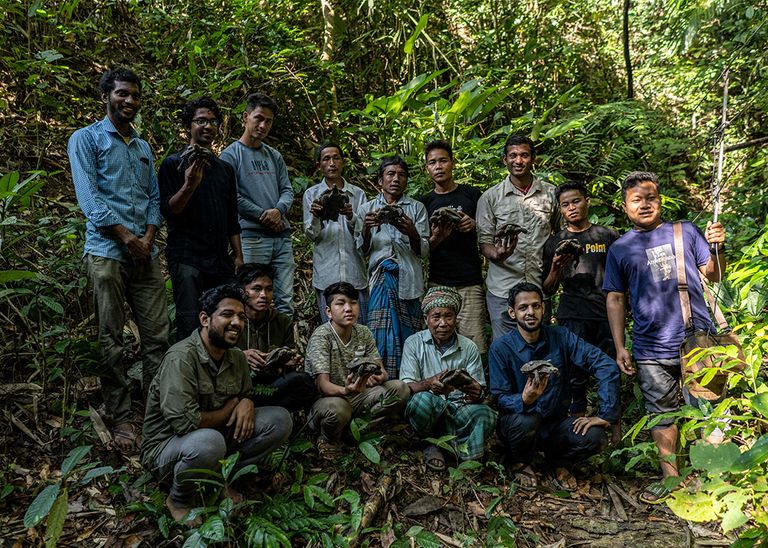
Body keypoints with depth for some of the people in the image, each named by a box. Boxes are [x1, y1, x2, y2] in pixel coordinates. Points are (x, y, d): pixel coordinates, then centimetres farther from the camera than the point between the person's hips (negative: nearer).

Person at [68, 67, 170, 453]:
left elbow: (154, 198, 15)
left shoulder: (143, 147, 21)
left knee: (157, 335, 1)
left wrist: (149, 237, -3)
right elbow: (89, 197, -7)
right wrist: (127, 237, -12)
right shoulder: (86, 139, 4)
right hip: (106, 251, -5)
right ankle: (120, 418, 7)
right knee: (112, 341, -1)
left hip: (145, 252, 5)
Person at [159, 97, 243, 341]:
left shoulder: (225, 169, 19)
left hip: (221, 261, 5)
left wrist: (238, 256, 12)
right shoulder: (174, 164, 3)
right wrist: (189, 186, -23)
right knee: (190, 325, -9)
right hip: (187, 257, -5)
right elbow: (167, 210, -6)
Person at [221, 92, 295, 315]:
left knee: (285, 301, 3)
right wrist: (264, 215, -9)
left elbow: (287, 190, 14)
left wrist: (278, 210, -8)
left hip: (282, 237, 5)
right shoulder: (231, 154, 2)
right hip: (251, 236, -5)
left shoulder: (274, 156, 19)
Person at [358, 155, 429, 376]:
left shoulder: (417, 208, 12)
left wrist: (411, 232, -15)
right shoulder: (367, 208, 13)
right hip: (381, 278, 0)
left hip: (409, 281, 0)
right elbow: (362, 251, 9)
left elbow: (423, 251, 5)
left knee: (407, 336, -3)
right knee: (382, 336, -8)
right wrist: (366, 229, -11)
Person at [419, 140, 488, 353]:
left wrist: (474, 226, -10)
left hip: (470, 283, -1)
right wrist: (436, 238, -11)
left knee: (474, 348, -7)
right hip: (436, 283, 1)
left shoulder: (472, 195, 10)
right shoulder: (424, 203, 13)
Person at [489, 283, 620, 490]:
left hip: (556, 423, 2)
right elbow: (500, 398, -16)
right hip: (518, 424, -2)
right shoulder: (500, 348, -14)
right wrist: (525, 400, -39)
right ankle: (520, 463, 0)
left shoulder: (560, 337, -9)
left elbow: (606, 365, -13)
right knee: (527, 420, -36)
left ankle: (558, 461, 10)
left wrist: (605, 414, -21)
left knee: (593, 435, -25)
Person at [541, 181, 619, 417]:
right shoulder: (555, 243, 10)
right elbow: (548, 290, 11)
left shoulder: (608, 236, 11)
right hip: (572, 318, -1)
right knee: (575, 375, -2)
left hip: (608, 316, 1)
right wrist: (556, 268, -8)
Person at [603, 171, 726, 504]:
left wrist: (717, 248, -11)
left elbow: (714, 275, 10)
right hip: (651, 351, 0)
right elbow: (615, 300, 8)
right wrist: (619, 347, 2)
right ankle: (670, 476, 20)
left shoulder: (686, 232, 8)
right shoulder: (619, 249, 7)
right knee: (661, 414, 8)